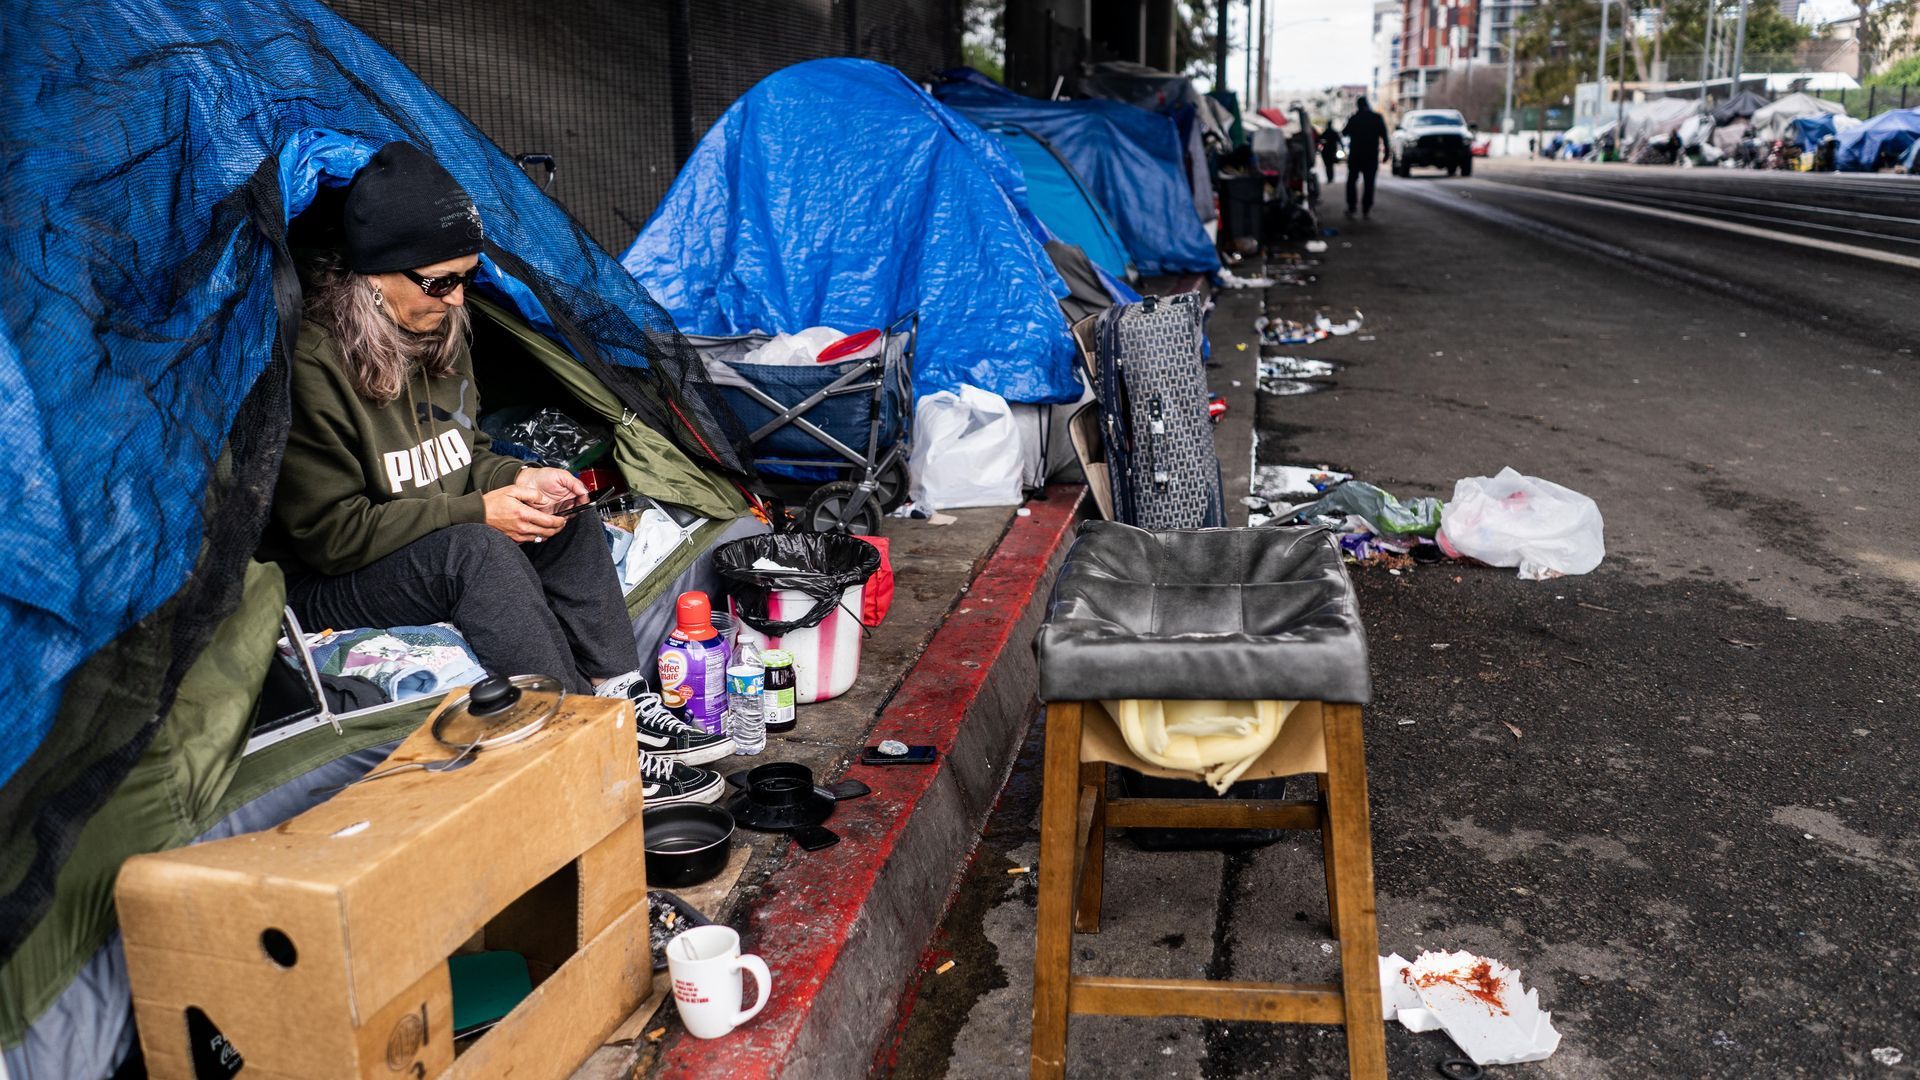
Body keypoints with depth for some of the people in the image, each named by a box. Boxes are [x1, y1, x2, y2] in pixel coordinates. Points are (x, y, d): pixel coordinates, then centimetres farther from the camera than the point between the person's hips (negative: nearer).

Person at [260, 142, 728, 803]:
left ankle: (623, 703, -12)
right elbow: (328, 533, -23)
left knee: (568, 519, -8)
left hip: (438, 557, 8)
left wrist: (516, 477, -7)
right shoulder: (311, 364, -24)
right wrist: (478, 512, -23)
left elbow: (465, 453, 16)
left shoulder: (440, 331, 3)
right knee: (477, 551, -33)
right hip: (321, 593, -8)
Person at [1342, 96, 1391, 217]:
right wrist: (1386, 152, -2)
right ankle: (1366, 210, -3)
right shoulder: (1377, 118, -1)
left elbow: (1344, 133, 9)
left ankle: (1351, 208, 2)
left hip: (1355, 154, 0)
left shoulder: (1354, 118, -3)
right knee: (1369, 183, 3)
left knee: (1352, 181, 10)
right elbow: (1384, 136, -5)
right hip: (1372, 155, 0)